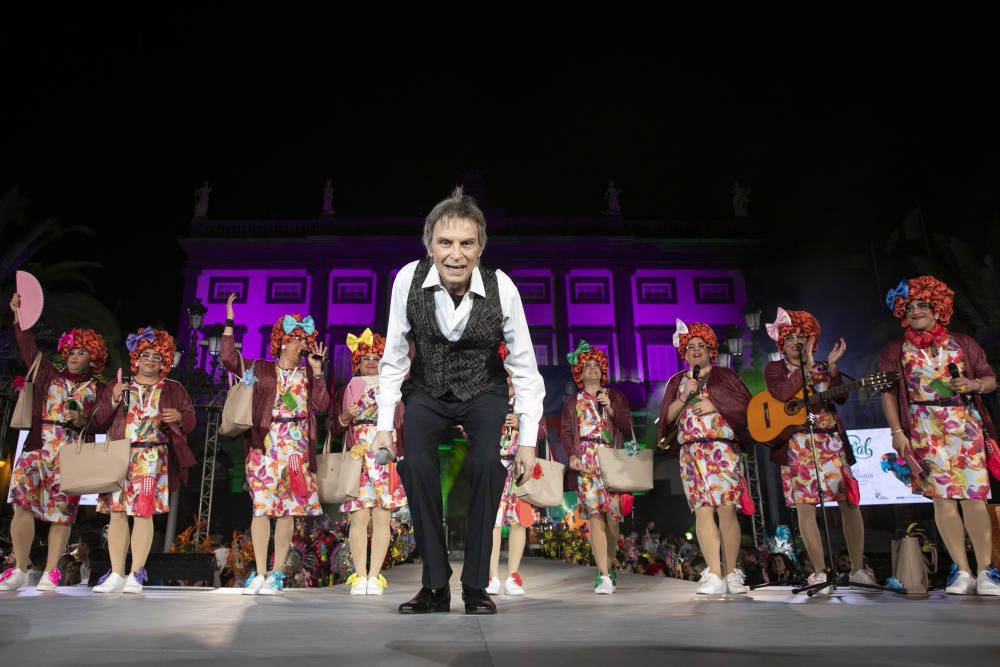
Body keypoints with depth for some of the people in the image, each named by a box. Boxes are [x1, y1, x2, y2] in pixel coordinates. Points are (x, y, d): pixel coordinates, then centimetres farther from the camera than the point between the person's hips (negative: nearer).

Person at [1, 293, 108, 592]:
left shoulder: (98, 389, 9)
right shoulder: (49, 375, 16)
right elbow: (28, 349, 10)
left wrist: (83, 422, -16)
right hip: (39, 447, 2)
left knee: (61, 512, -1)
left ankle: (50, 573, 5)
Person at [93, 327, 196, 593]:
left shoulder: (173, 389, 14)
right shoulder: (118, 386, 18)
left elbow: (191, 421, 11)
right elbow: (99, 420, 12)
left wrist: (179, 417, -11)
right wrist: (113, 400, -4)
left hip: (152, 458, -2)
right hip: (119, 456, 2)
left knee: (144, 513, -8)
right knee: (117, 512, -2)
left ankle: (135, 575, -4)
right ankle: (116, 574, 4)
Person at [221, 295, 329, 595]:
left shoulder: (309, 374, 12)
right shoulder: (262, 368, 10)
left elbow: (322, 405, 1)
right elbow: (229, 359, -2)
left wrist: (317, 370, -2)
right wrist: (229, 323, -4)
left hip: (296, 448, 2)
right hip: (265, 444, -1)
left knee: (288, 509, 1)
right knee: (262, 506, -6)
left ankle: (276, 574, 7)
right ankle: (260, 574, 0)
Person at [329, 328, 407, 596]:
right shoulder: (346, 390, 13)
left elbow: (402, 425, 11)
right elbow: (334, 428, 9)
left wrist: (402, 457, -2)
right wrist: (345, 417, -8)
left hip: (387, 459, 0)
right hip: (357, 460, 0)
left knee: (382, 518, -4)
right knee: (359, 517, -7)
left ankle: (374, 577, 0)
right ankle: (359, 577, -1)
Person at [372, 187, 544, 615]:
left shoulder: (502, 288, -23)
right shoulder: (408, 280, -21)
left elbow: (524, 367, -15)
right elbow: (394, 358, -12)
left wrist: (528, 440, -16)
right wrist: (385, 425, -15)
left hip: (484, 391, -1)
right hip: (427, 391, 1)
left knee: (487, 465, -23)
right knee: (416, 465, -20)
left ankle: (476, 585, -4)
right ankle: (435, 585, -3)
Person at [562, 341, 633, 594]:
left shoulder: (615, 396, 18)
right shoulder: (572, 402, 18)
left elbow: (627, 427, 9)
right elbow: (565, 432, 8)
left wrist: (610, 409, -4)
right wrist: (572, 455, -8)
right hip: (585, 461, -1)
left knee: (612, 513, -4)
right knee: (594, 514, -12)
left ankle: (608, 567, 13)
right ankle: (604, 574, -14)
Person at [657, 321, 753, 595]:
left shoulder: (724, 375, 14)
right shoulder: (677, 382, 20)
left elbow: (746, 404, 3)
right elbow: (667, 417, 10)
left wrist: (715, 405, -7)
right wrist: (684, 397, -4)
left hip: (723, 449, -2)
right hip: (691, 453, 2)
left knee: (726, 509, -9)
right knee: (702, 510, -6)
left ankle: (731, 573, -1)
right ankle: (714, 575, -7)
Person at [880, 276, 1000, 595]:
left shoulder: (963, 343, 12)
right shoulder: (894, 350, 7)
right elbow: (888, 393, 2)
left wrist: (974, 384, -7)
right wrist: (897, 431, -7)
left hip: (966, 426, 1)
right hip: (925, 430, -1)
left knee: (973, 495, -3)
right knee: (942, 497, -2)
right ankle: (962, 571, 5)